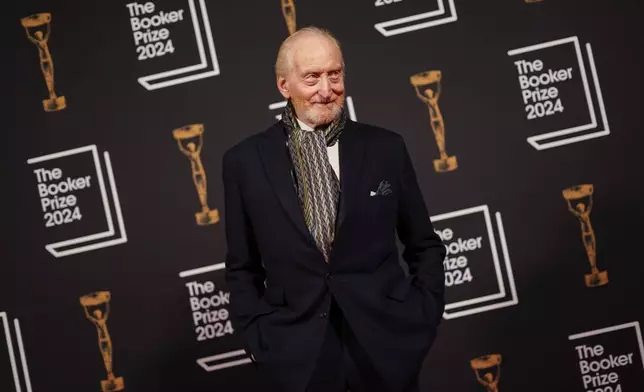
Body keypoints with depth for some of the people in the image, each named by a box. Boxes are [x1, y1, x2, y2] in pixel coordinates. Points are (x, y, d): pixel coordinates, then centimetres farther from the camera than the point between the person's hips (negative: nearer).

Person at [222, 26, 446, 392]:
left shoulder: (386, 147, 1)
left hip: (387, 344, 1)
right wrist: (258, 339, -2)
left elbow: (425, 247, 8)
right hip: (297, 354, 0)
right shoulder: (245, 161, 0)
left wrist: (424, 319, -2)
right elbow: (242, 268, 6)